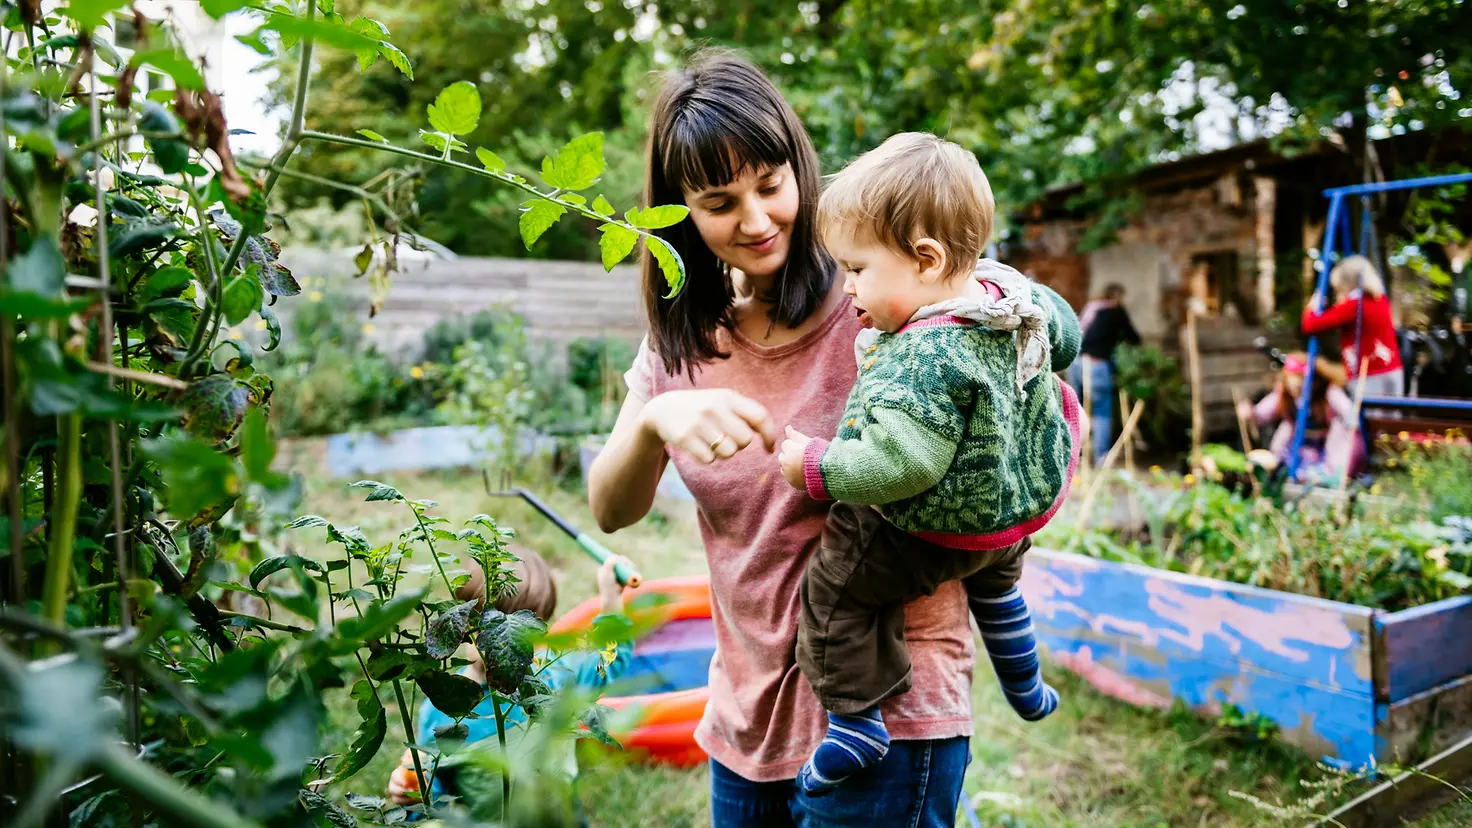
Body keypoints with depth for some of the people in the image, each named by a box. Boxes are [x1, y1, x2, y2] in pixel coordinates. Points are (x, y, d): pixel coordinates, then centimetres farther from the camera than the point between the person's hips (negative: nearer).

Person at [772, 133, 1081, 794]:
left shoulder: (922, 361, -38)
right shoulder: (1015, 297, -10)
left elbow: (899, 463, -39)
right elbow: (1064, 334, 10)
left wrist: (817, 467, -25)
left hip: (940, 532, -9)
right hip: (1019, 502, 10)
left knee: (833, 587, 3)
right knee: (993, 581, 37)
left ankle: (855, 719, 12)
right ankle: (1025, 688, 56)